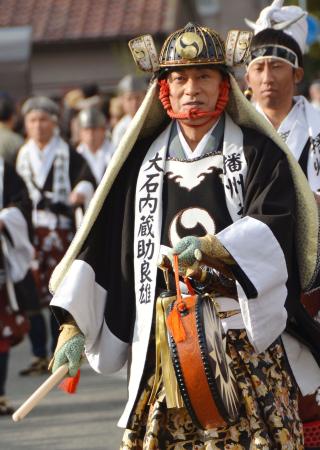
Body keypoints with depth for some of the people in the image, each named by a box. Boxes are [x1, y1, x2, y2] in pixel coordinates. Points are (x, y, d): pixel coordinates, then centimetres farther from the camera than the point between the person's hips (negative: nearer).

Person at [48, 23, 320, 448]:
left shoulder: (257, 153, 3)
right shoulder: (142, 161, 10)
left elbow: (273, 227, -10)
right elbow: (99, 244, 7)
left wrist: (211, 247, -28)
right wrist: (72, 325, -2)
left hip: (244, 340, -2)